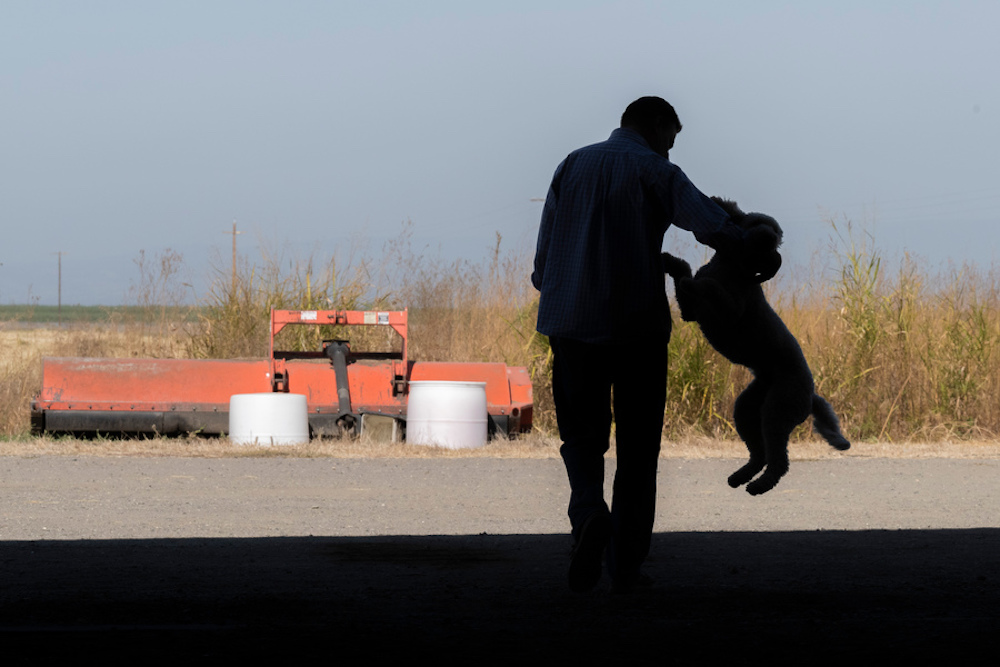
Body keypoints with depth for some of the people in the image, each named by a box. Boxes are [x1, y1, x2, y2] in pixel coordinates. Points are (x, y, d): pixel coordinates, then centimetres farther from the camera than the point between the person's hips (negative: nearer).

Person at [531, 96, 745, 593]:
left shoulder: (572, 166, 11)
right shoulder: (654, 171, -1)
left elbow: (543, 259, 8)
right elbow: (712, 225, -14)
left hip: (571, 323, 3)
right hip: (637, 326, -3)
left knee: (582, 433, 12)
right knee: (637, 445, 7)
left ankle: (589, 510, -19)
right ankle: (626, 563, 5)